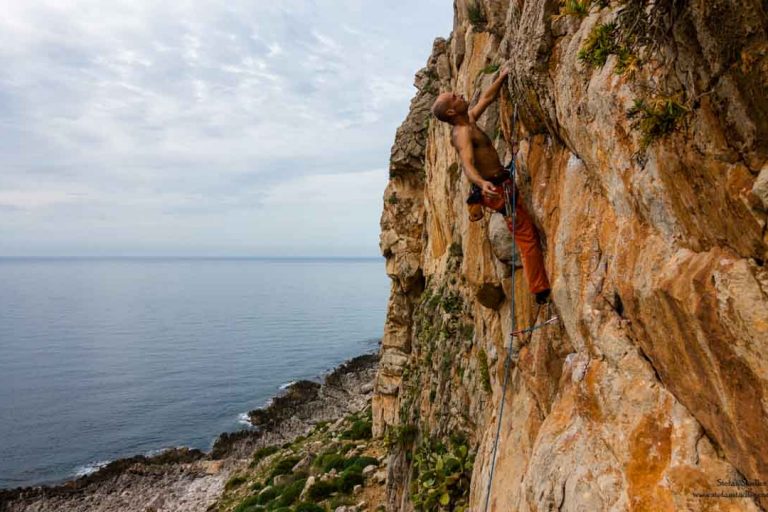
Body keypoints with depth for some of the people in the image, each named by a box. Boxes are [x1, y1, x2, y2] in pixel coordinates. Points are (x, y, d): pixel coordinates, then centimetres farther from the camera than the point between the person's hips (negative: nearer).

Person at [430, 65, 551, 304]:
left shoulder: (468, 120, 8)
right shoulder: (462, 133, -22)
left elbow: (486, 98, 23)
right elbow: (467, 165, -38)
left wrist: (502, 77, 21)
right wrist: (482, 183, -55)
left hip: (498, 183, 10)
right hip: (497, 188, -10)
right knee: (528, 236, -8)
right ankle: (541, 290, -5)